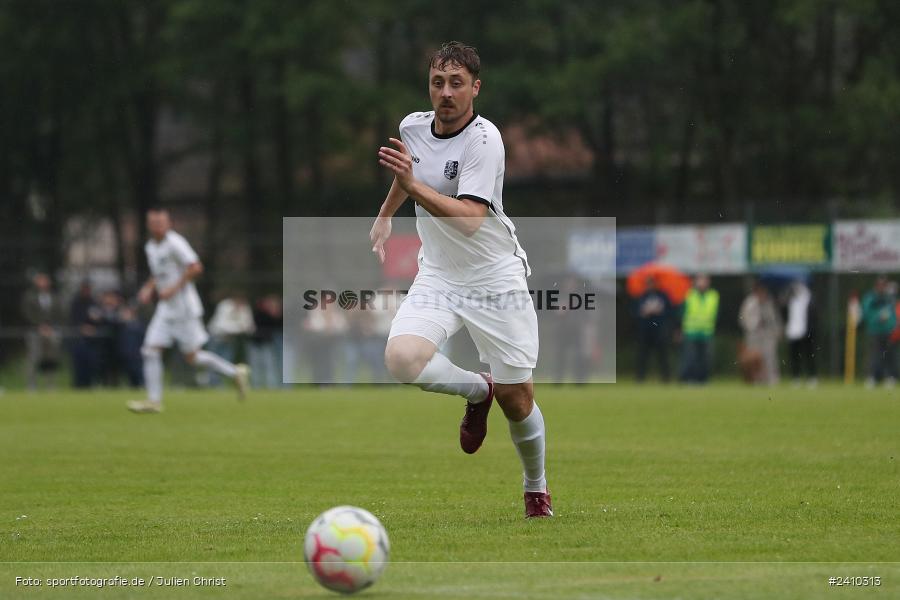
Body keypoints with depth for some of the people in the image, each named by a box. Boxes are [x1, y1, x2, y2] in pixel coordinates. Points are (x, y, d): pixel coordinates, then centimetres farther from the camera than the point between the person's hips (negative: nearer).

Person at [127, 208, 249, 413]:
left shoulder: (175, 243, -14)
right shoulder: (150, 247, 12)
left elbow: (195, 267, -21)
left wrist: (174, 288, -22)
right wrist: (149, 288, 9)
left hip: (184, 308, -8)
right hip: (165, 310, 8)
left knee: (191, 356, -2)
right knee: (150, 350, -4)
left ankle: (235, 372, 14)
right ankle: (154, 400, -1)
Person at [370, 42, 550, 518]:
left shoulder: (485, 140, -20)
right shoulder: (412, 126, -1)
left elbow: (469, 220, -31)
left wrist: (414, 187, -42)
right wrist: (386, 215, 34)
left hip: (495, 278, -4)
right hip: (437, 277, 4)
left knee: (516, 400, -1)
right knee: (402, 358, -25)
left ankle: (536, 490, 28)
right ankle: (477, 391, 7)